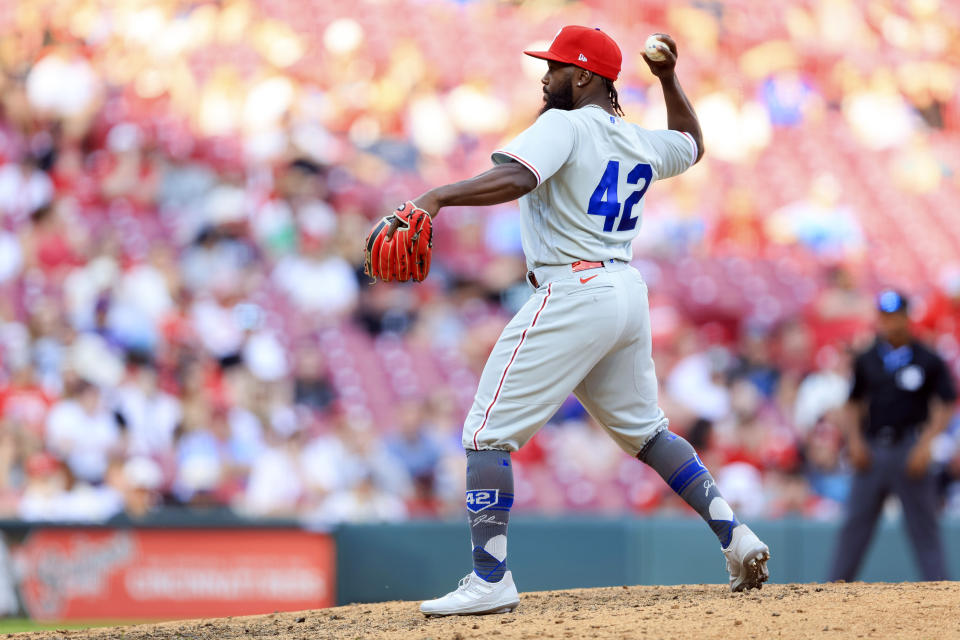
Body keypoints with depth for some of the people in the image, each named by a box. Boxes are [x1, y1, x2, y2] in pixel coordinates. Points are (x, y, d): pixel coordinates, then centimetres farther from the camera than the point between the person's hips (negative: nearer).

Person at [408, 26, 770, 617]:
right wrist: (669, 78, 37)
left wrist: (438, 197, -34)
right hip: (629, 294, 9)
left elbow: (516, 178, -27)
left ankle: (491, 580, -14)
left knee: (487, 433, -6)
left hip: (573, 295, -9)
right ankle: (736, 535, 15)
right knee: (645, 431, 23)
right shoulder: (639, 143, 15)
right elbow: (692, 143, 38)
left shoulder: (566, 126, -8)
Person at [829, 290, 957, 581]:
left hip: (910, 451, -3)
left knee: (924, 530, -2)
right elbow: (854, 403, 17)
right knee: (855, 526, 5)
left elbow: (946, 406, -2)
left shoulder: (928, 361, -1)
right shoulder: (867, 360, 10)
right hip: (872, 451, 4)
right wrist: (854, 439, 2)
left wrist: (925, 443, -13)